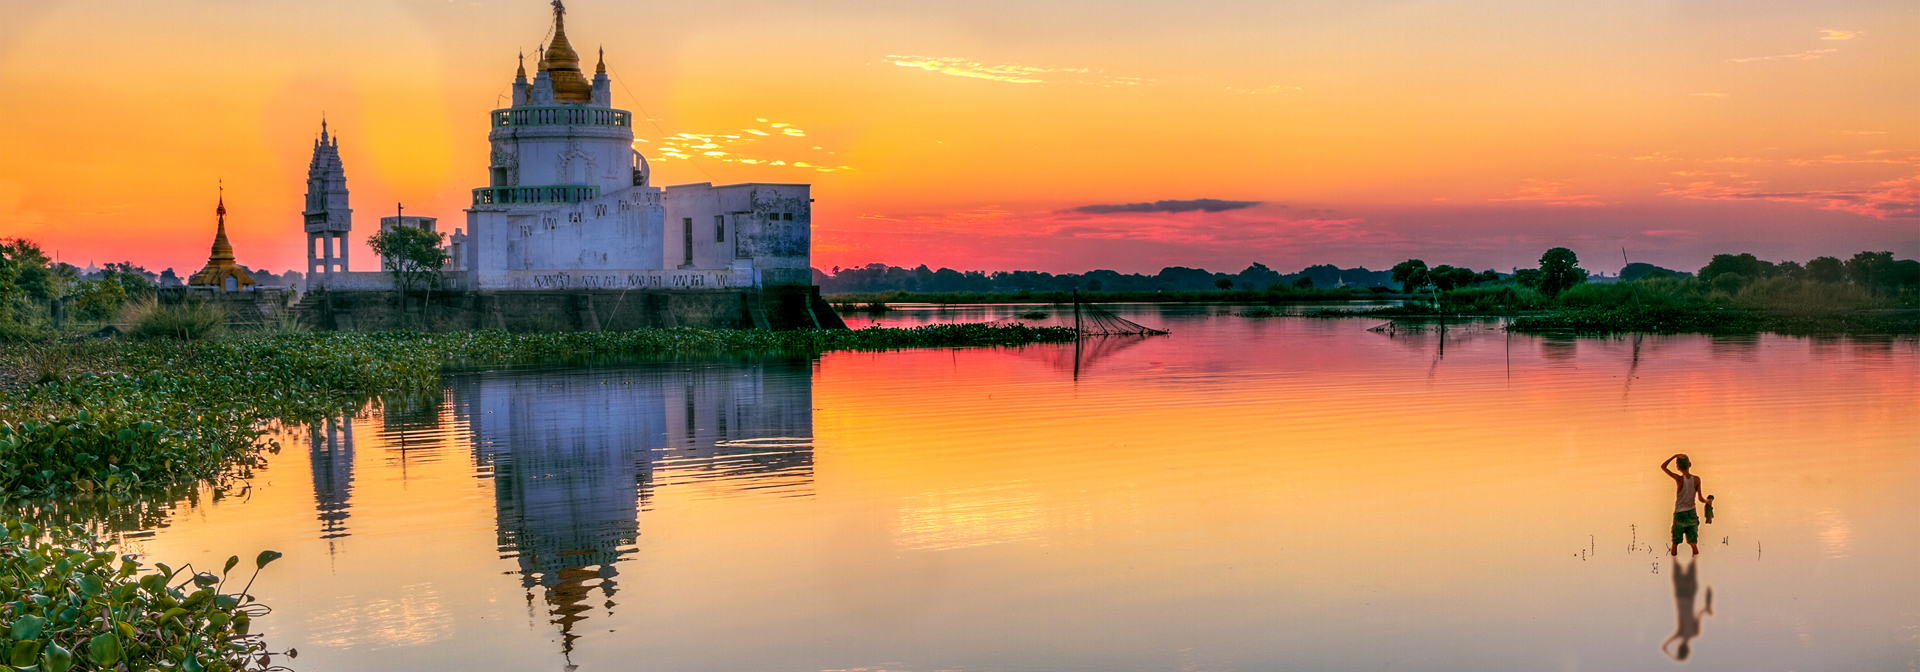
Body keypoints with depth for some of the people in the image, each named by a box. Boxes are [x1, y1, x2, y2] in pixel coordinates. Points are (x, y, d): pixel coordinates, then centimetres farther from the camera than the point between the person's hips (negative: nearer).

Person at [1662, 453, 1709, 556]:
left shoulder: (1679, 479, -15)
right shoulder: (1696, 479, -7)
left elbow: (1663, 467, -12)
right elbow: (1700, 498, -4)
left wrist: (1674, 456, -12)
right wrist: (1706, 501, 17)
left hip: (1679, 514, -3)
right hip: (1692, 514, 3)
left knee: (1675, 543, 10)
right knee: (1693, 544, 7)